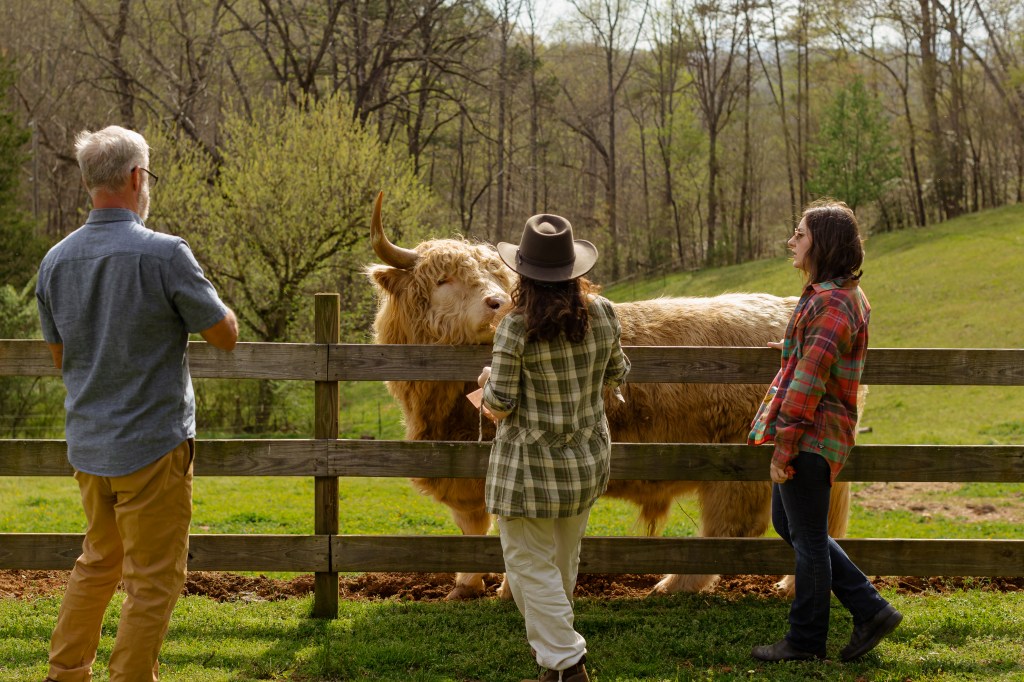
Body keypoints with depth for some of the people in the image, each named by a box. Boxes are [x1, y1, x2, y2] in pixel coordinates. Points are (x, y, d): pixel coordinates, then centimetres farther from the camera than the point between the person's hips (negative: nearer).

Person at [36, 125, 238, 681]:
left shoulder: (56, 261, 2)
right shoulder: (164, 255, -18)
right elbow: (226, 335, -9)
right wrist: (200, 298, 9)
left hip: (87, 444, 7)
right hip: (152, 446, -7)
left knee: (98, 563, 22)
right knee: (153, 583, 3)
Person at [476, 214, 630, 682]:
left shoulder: (516, 328, -20)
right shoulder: (602, 315, -6)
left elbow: (499, 403, -15)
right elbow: (616, 374, 10)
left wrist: (487, 381, 7)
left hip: (530, 466, -6)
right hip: (588, 461, 6)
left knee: (530, 564, 3)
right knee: (564, 558, 23)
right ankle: (553, 635, 42)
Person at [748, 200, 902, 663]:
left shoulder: (832, 304, -20)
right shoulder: (843, 295, 13)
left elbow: (809, 383, -23)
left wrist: (784, 449, -22)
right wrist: (792, 347, 40)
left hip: (810, 438, -11)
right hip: (812, 435, 11)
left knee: (808, 539, 2)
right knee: (787, 525, 19)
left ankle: (806, 640, 16)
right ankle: (870, 611, 20)